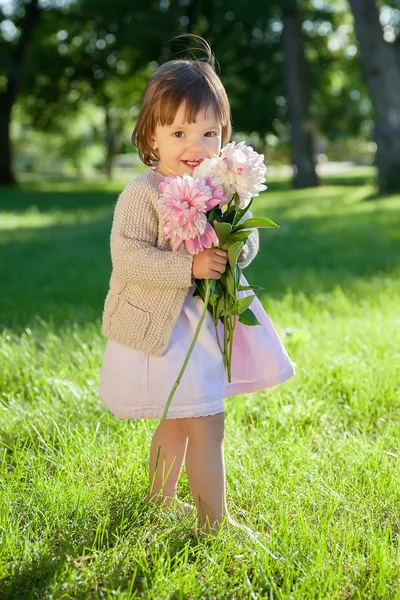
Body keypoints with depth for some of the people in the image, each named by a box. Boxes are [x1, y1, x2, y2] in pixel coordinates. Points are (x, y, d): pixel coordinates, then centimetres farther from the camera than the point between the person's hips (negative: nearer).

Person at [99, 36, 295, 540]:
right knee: (205, 422, -7)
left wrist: (238, 246, -15)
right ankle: (214, 523, 9)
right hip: (159, 326, -7)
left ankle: (160, 499, 42)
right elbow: (128, 257, -25)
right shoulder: (143, 194, -19)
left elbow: (247, 238, 8)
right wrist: (190, 266, -31)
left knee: (178, 419, 22)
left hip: (202, 319, 8)